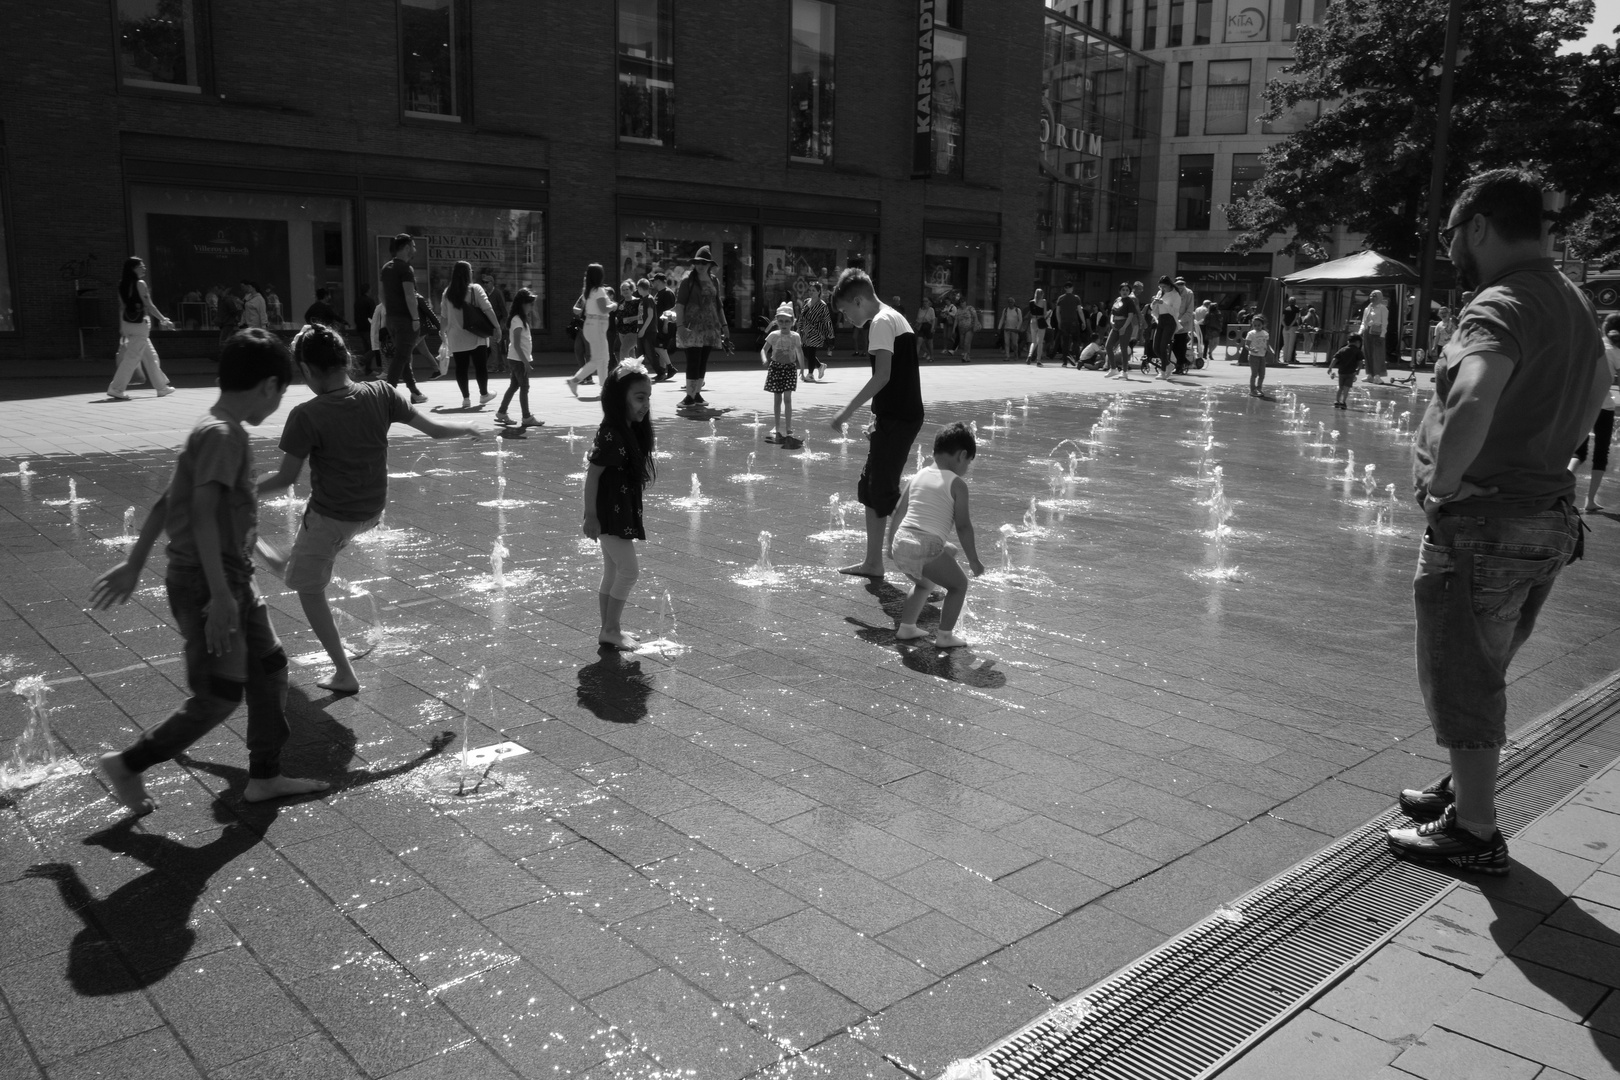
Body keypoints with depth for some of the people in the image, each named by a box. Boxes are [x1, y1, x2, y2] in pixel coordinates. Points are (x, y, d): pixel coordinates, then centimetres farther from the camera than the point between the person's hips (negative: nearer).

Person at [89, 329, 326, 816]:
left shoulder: (217, 430, 10)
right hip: (207, 584, -10)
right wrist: (219, 594, -28)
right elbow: (202, 514, -26)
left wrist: (135, 564, 23)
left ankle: (265, 776, 23)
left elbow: (166, 501, 16)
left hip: (233, 579, 10)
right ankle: (128, 764, 15)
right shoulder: (223, 434, -19)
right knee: (219, 697, -2)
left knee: (269, 666, 14)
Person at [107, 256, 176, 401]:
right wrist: (164, 319, -5)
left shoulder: (123, 285, 11)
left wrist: (122, 328, 16)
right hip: (139, 323, -9)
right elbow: (148, 306, -14)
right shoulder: (140, 284, -12)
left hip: (128, 323, 9)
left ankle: (161, 387, 23)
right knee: (132, 357, -6)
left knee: (150, 356, 16)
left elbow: (122, 307, 13)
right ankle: (116, 389, -7)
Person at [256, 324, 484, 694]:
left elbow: (286, 478, -17)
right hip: (373, 512, 5)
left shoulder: (306, 416, -24)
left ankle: (344, 674, 16)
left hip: (330, 517, -5)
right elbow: (435, 429, -7)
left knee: (308, 588, 14)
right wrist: (469, 428, 13)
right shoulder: (381, 395, -13)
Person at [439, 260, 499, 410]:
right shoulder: (475, 289, -5)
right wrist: (497, 326, -5)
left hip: (456, 338, 3)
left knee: (461, 367, 6)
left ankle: (466, 398, 6)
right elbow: (487, 309, -11)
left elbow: (443, 316, 9)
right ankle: (483, 395, 16)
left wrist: (443, 333, 20)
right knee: (481, 365, 8)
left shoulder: (447, 292, 6)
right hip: (475, 336, -3)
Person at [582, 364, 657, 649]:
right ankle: (611, 629, 8)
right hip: (610, 515, -9)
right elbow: (592, 475, -20)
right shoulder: (611, 435, -21)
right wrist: (591, 516, -19)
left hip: (621, 514, 9)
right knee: (629, 571, -4)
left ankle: (609, 629, 25)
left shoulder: (632, 431, 7)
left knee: (612, 574, 15)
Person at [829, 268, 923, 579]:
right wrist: (877, 419, 22)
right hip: (896, 416, 10)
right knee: (869, 486, 15)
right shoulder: (894, 318, 18)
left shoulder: (881, 322, -12)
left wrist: (847, 411, -21)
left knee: (884, 491, -6)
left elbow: (882, 376, -23)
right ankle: (872, 562, 23)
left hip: (897, 419, -10)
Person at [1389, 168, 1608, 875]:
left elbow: (1471, 405, -40)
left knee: (1462, 680, 4)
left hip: (1483, 524, -9)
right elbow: (1597, 388, 31)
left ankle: (1475, 832, 15)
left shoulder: (1500, 306, -19)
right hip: (1550, 517, 9)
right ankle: (1466, 790, 38)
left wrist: (1442, 482, -25)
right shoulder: (1574, 302, 12)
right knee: (1480, 674, 23)